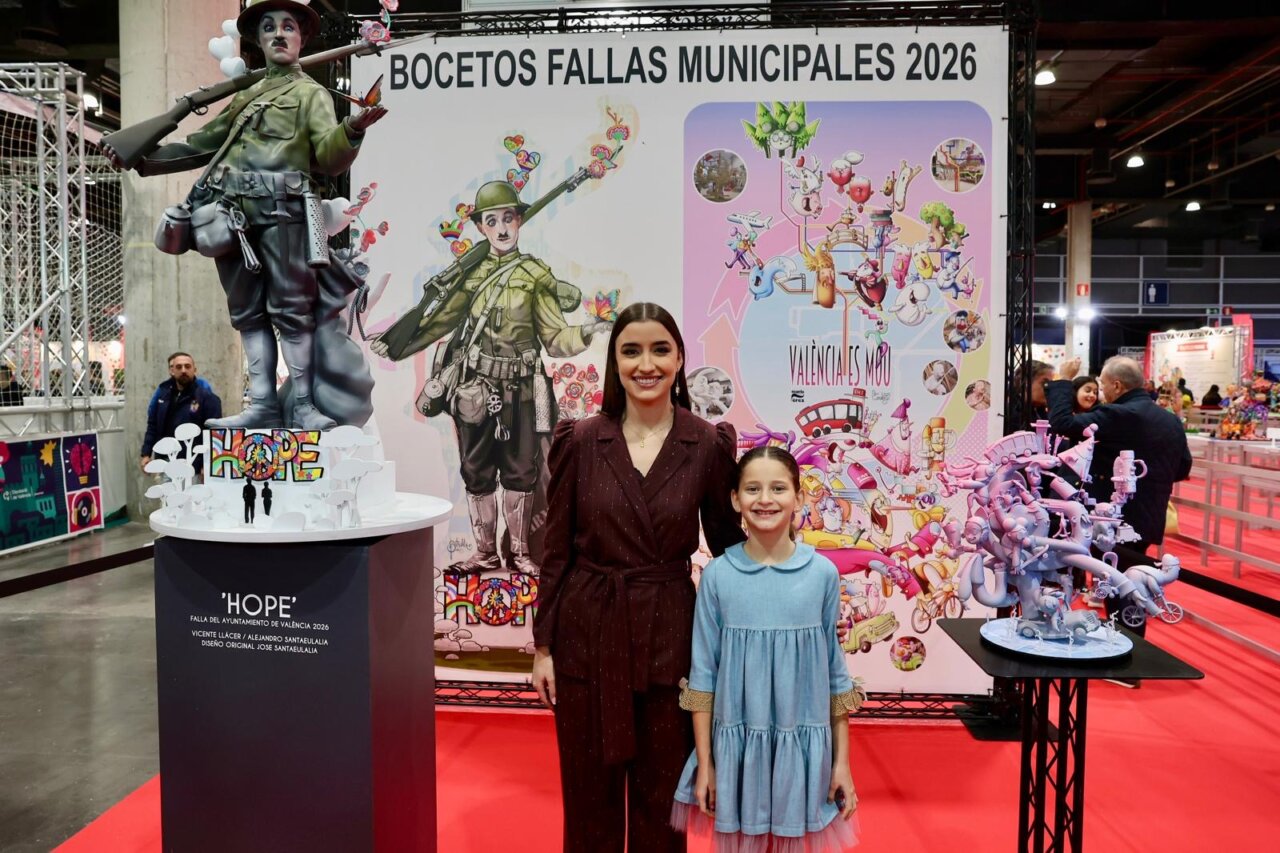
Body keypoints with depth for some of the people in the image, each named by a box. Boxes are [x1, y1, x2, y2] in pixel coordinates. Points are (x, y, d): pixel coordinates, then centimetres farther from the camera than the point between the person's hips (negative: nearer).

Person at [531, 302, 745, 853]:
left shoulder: (709, 445, -6)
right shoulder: (579, 442, -5)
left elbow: (728, 543, 3)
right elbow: (556, 553, 0)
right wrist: (543, 646, 1)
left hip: (670, 635, 0)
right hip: (587, 633, 0)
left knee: (661, 795, 15)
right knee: (589, 793, 16)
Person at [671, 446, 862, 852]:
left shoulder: (823, 573, -5)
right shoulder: (717, 575, -7)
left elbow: (835, 672, 2)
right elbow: (703, 673, -1)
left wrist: (842, 761, 4)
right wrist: (704, 763, 0)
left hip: (803, 746, 1)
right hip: (736, 746, 0)